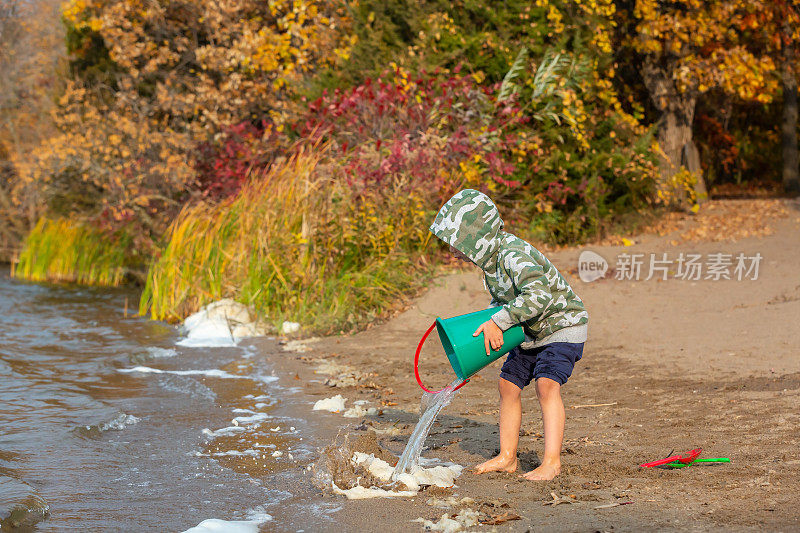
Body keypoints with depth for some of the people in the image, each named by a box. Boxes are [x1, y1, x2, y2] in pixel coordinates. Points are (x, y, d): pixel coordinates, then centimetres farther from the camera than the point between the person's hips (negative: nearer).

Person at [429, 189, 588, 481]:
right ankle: (507, 457, 15)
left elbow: (539, 294, -44)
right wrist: (486, 321, -6)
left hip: (562, 325, -10)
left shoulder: (514, 255, -30)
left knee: (546, 385, -23)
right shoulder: (491, 255, 0)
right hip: (532, 331, 10)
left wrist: (499, 322, -41)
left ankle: (552, 461, -20)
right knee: (508, 384, 6)